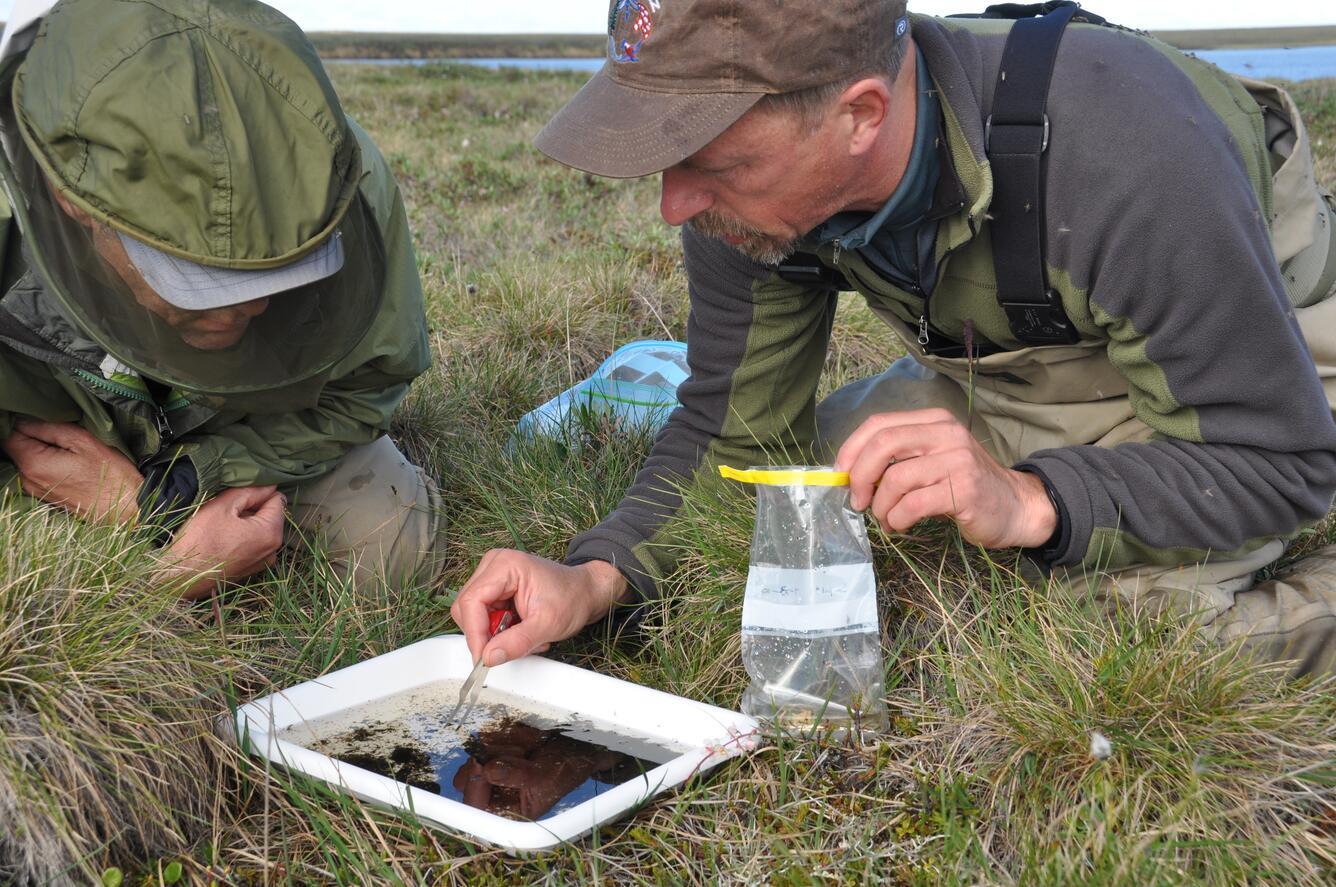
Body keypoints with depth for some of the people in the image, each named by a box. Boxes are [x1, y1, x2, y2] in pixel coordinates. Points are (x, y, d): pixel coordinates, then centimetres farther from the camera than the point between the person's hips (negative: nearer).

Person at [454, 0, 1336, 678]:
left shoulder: (1125, 153, -41)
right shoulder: (751, 170, -23)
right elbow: (739, 429, -11)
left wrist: (1031, 502, -47)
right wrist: (597, 577, -28)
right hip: (1019, 370, 6)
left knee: (1138, 598, -29)